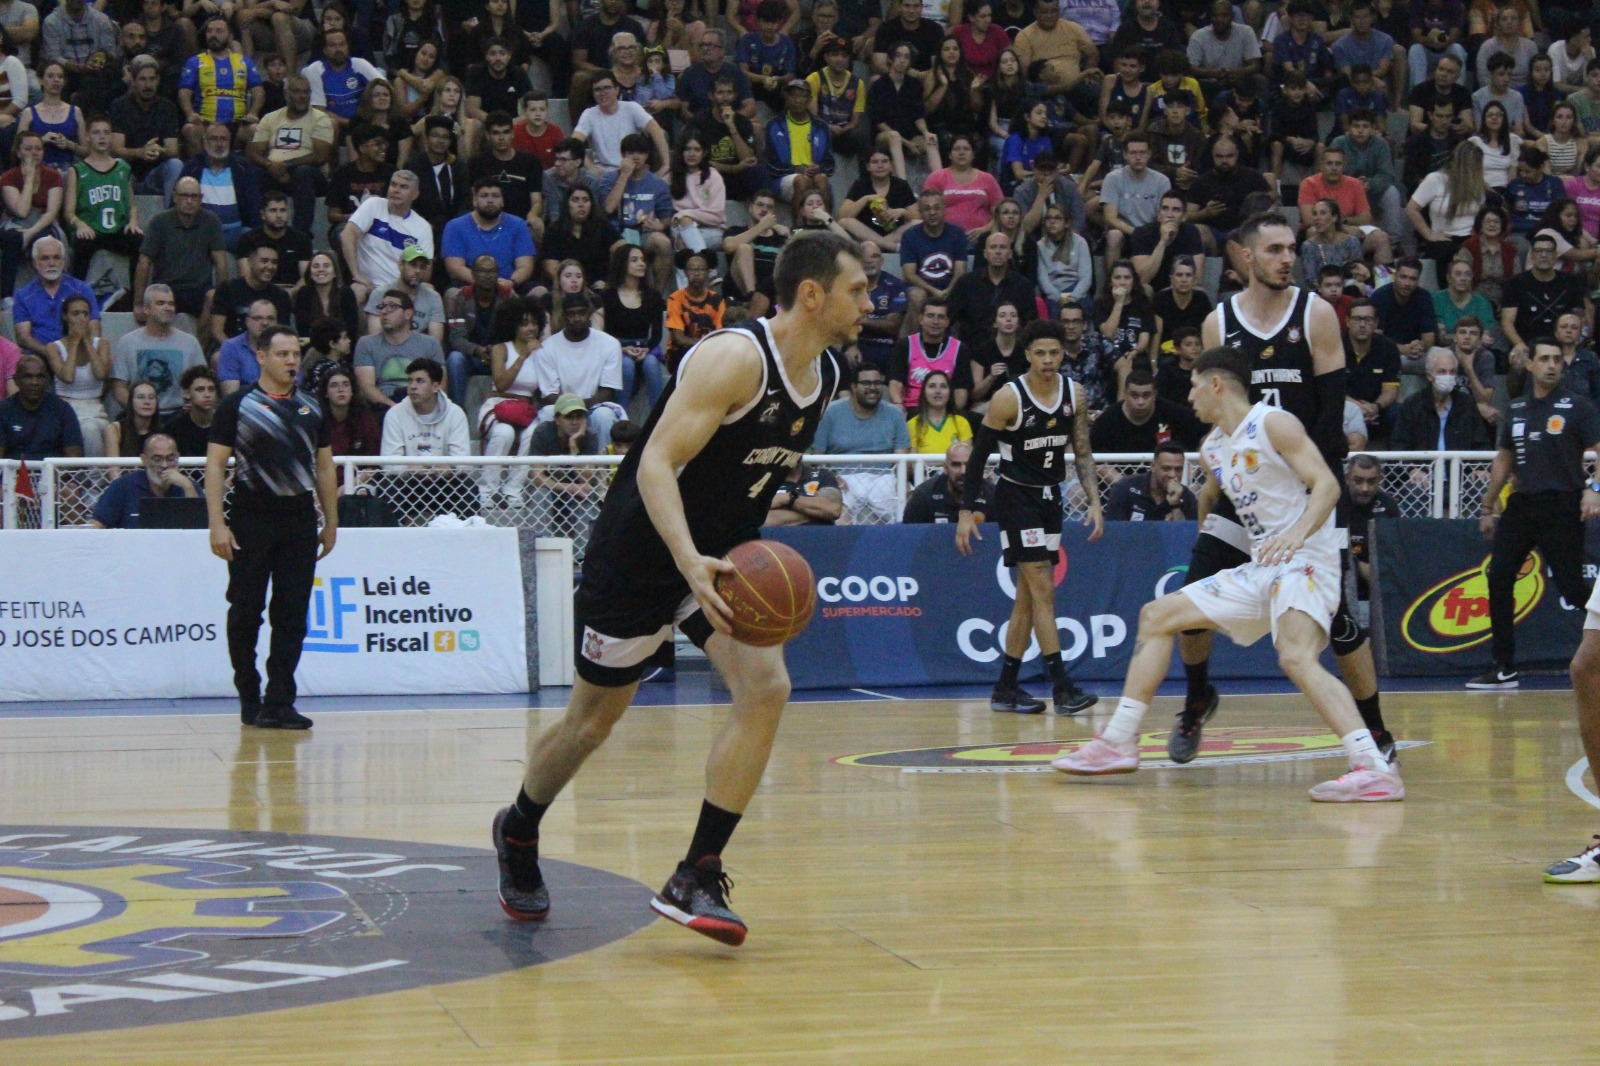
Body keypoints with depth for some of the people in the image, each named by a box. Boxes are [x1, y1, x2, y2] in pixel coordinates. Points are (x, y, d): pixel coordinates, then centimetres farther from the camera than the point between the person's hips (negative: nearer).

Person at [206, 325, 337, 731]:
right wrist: (217, 523, -12)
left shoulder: (311, 408, 11)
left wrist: (331, 522, 13)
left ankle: (279, 702, 3)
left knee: (292, 616, 0)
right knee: (245, 613, 2)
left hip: (300, 520, 3)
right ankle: (249, 697, 16)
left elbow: (324, 467, 17)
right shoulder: (237, 406, -2)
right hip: (250, 519, -3)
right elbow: (215, 465, -4)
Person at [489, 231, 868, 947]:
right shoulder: (736, 358, -25)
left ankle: (695, 881, -10)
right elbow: (656, 464, -32)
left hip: (721, 557, 7)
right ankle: (518, 833, 38)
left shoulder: (825, 376, 2)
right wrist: (690, 561, -44)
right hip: (641, 552, -7)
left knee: (765, 688, -15)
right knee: (595, 716, 9)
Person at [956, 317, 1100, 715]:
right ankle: (1061, 687, -13)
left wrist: (1094, 502, -4)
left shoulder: (1074, 394, 0)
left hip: (1049, 498, 6)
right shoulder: (1008, 398, -16)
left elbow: (1082, 454, 8)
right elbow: (979, 455, -10)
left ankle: (1005, 689, 15)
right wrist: (966, 513, -13)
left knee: (1028, 598, 9)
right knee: (1043, 590, -12)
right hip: (1016, 498, -6)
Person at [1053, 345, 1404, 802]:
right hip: (1259, 568, 9)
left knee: (1296, 657, -33)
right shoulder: (1213, 447, 15)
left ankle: (1375, 768, -40)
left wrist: (1297, 532, -34)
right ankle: (1118, 742, 16)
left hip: (1305, 559, -9)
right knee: (1157, 615, 12)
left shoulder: (1273, 424, -10)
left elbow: (1327, 484, -19)